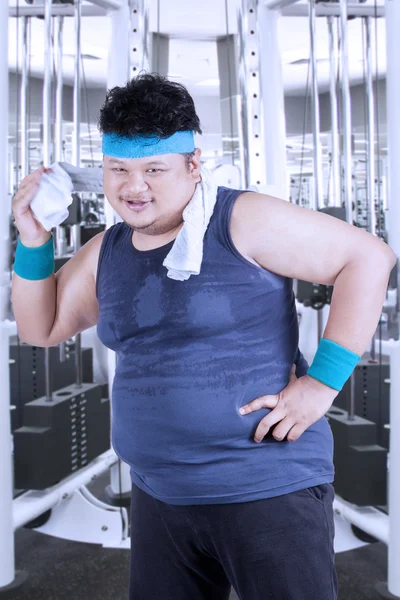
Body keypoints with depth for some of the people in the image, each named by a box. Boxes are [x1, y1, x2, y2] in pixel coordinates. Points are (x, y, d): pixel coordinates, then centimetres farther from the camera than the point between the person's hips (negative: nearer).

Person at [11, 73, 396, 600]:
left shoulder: (242, 220, -14)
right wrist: (33, 241, 0)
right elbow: (42, 328, 16)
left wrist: (321, 383, -18)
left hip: (270, 491, -6)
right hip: (158, 495, 6)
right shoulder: (107, 251, 7)